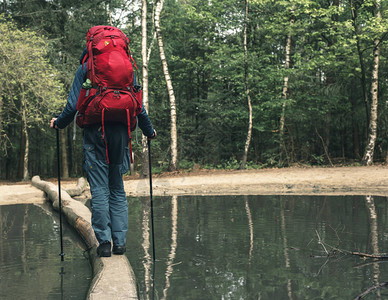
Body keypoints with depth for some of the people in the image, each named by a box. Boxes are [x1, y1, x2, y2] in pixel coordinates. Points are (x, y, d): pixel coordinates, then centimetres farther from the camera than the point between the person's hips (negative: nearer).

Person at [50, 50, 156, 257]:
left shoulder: (85, 68, 3)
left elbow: (73, 104, -1)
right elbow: (138, 106, 8)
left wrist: (59, 123, 16)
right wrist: (149, 131, 21)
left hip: (95, 131, -2)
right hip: (120, 133, 3)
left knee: (99, 190, 1)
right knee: (118, 190, 11)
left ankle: (104, 242, -1)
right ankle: (120, 242, 9)